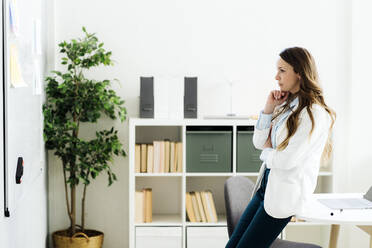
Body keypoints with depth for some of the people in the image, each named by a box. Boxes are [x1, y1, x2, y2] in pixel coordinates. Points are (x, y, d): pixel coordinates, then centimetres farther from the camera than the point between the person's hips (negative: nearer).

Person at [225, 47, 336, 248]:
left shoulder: (315, 114, -17)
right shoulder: (286, 105, 10)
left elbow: (288, 160, -21)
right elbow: (259, 142, 10)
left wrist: (267, 153, 1)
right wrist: (269, 108, -2)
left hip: (285, 194, -9)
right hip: (267, 186, 9)